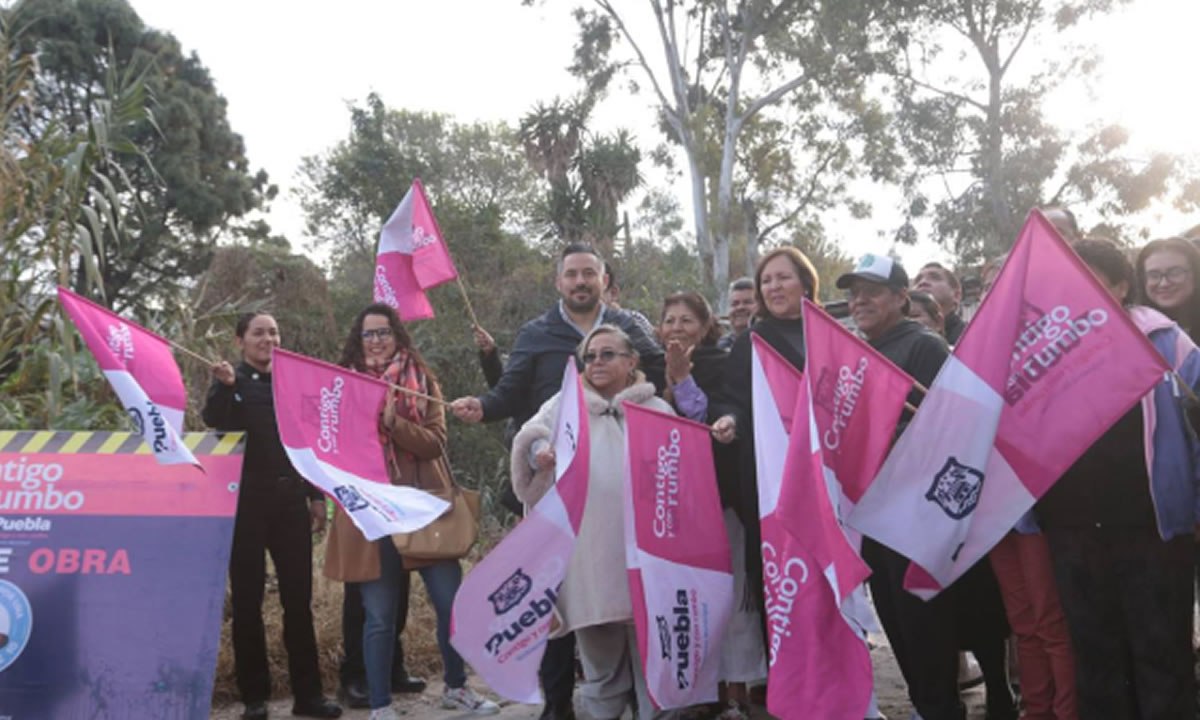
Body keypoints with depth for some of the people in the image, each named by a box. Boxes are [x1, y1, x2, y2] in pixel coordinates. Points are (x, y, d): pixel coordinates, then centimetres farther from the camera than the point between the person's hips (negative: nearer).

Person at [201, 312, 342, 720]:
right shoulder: (232, 382, 1)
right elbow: (212, 422, -19)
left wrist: (316, 495, 10)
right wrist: (224, 387, -36)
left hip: (290, 499, 3)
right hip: (246, 501, -3)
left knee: (299, 597, 3)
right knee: (247, 598, 2)